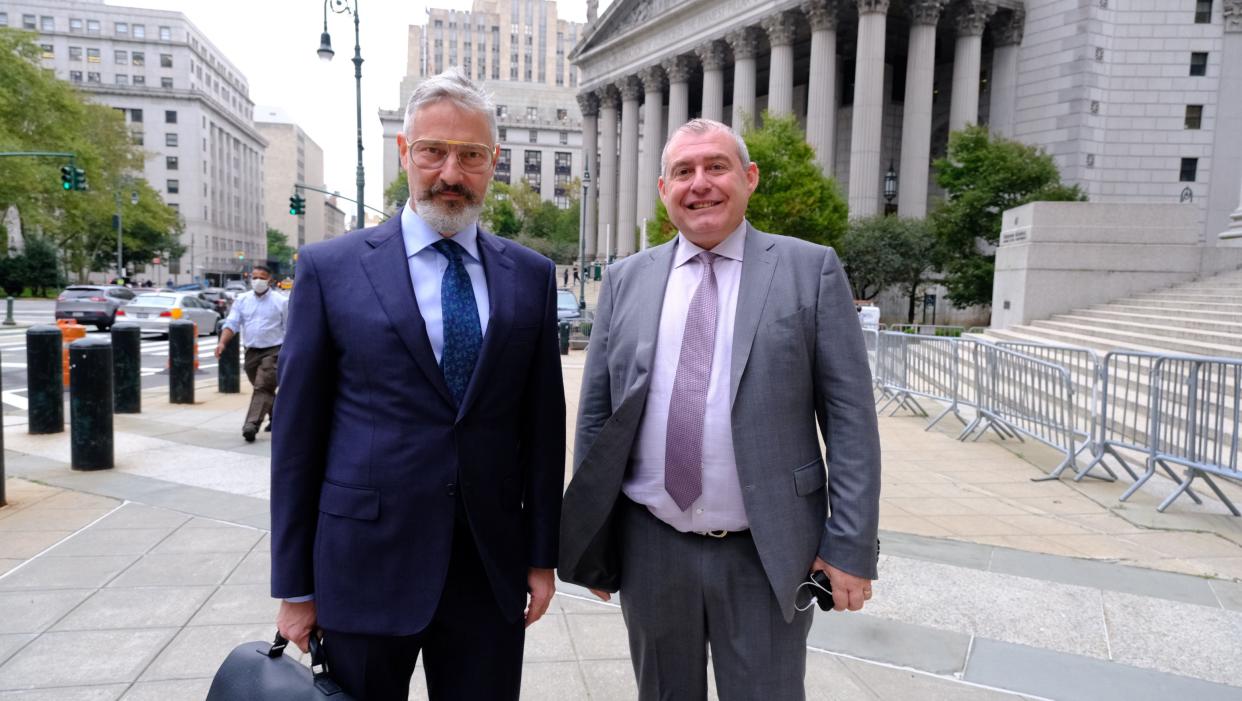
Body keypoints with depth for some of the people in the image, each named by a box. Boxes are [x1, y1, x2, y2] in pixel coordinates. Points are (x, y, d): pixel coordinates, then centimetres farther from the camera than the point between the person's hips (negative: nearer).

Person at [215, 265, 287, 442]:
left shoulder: (280, 302, -2)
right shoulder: (242, 300, 8)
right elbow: (231, 323, 2)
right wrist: (222, 342, -15)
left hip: (273, 351, -4)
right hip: (251, 352, 5)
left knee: (263, 387, -15)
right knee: (265, 389, 15)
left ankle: (251, 425, -22)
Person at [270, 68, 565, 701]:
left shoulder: (530, 275, 4)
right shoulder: (330, 268, -3)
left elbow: (543, 422, 6)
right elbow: (297, 432, -2)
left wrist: (543, 554, 5)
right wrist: (294, 587, 0)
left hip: (493, 567, 2)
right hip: (365, 565, -1)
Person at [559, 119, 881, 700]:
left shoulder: (810, 270, -3)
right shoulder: (626, 279, 4)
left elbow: (849, 416, -5)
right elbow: (594, 412, 7)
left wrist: (850, 546, -9)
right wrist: (589, 537, 6)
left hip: (766, 555, -2)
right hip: (649, 550, 3)